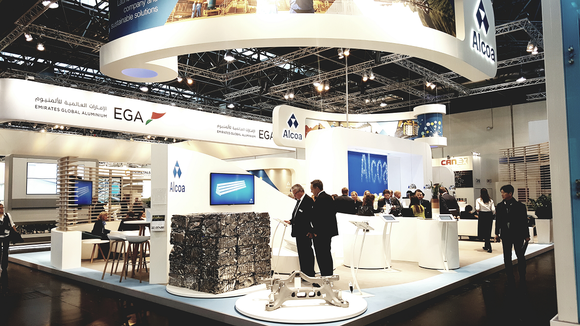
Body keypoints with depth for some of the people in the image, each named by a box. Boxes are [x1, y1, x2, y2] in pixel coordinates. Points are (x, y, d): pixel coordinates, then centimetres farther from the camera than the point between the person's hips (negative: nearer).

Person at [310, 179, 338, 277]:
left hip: (321, 232, -10)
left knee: (321, 255, -3)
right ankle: (329, 274, 27)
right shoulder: (329, 197, 11)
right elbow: (334, 211, 16)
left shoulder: (319, 199, -18)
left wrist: (315, 231, -15)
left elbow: (316, 216, -22)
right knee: (327, 253, 18)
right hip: (329, 230, 10)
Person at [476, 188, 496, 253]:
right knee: (488, 231, 16)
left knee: (483, 231, 1)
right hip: (489, 215, 4)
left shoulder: (478, 200, -4)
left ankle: (489, 247, -11)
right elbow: (493, 210, -3)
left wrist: (479, 213, 6)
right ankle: (486, 246, 26)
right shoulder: (490, 200, 4)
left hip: (482, 215, -4)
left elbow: (477, 209, -14)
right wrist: (492, 215, 14)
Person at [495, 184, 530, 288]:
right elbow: (498, 220, 9)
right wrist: (497, 233, 7)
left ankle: (522, 279, 19)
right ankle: (510, 279, 15)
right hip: (505, 235, 3)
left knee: (520, 257, 6)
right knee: (507, 257, 5)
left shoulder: (520, 206, -6)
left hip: (518, 235, -3)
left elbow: (524, 221, -3)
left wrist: (526, 235, -2)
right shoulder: (499, 206, 3)